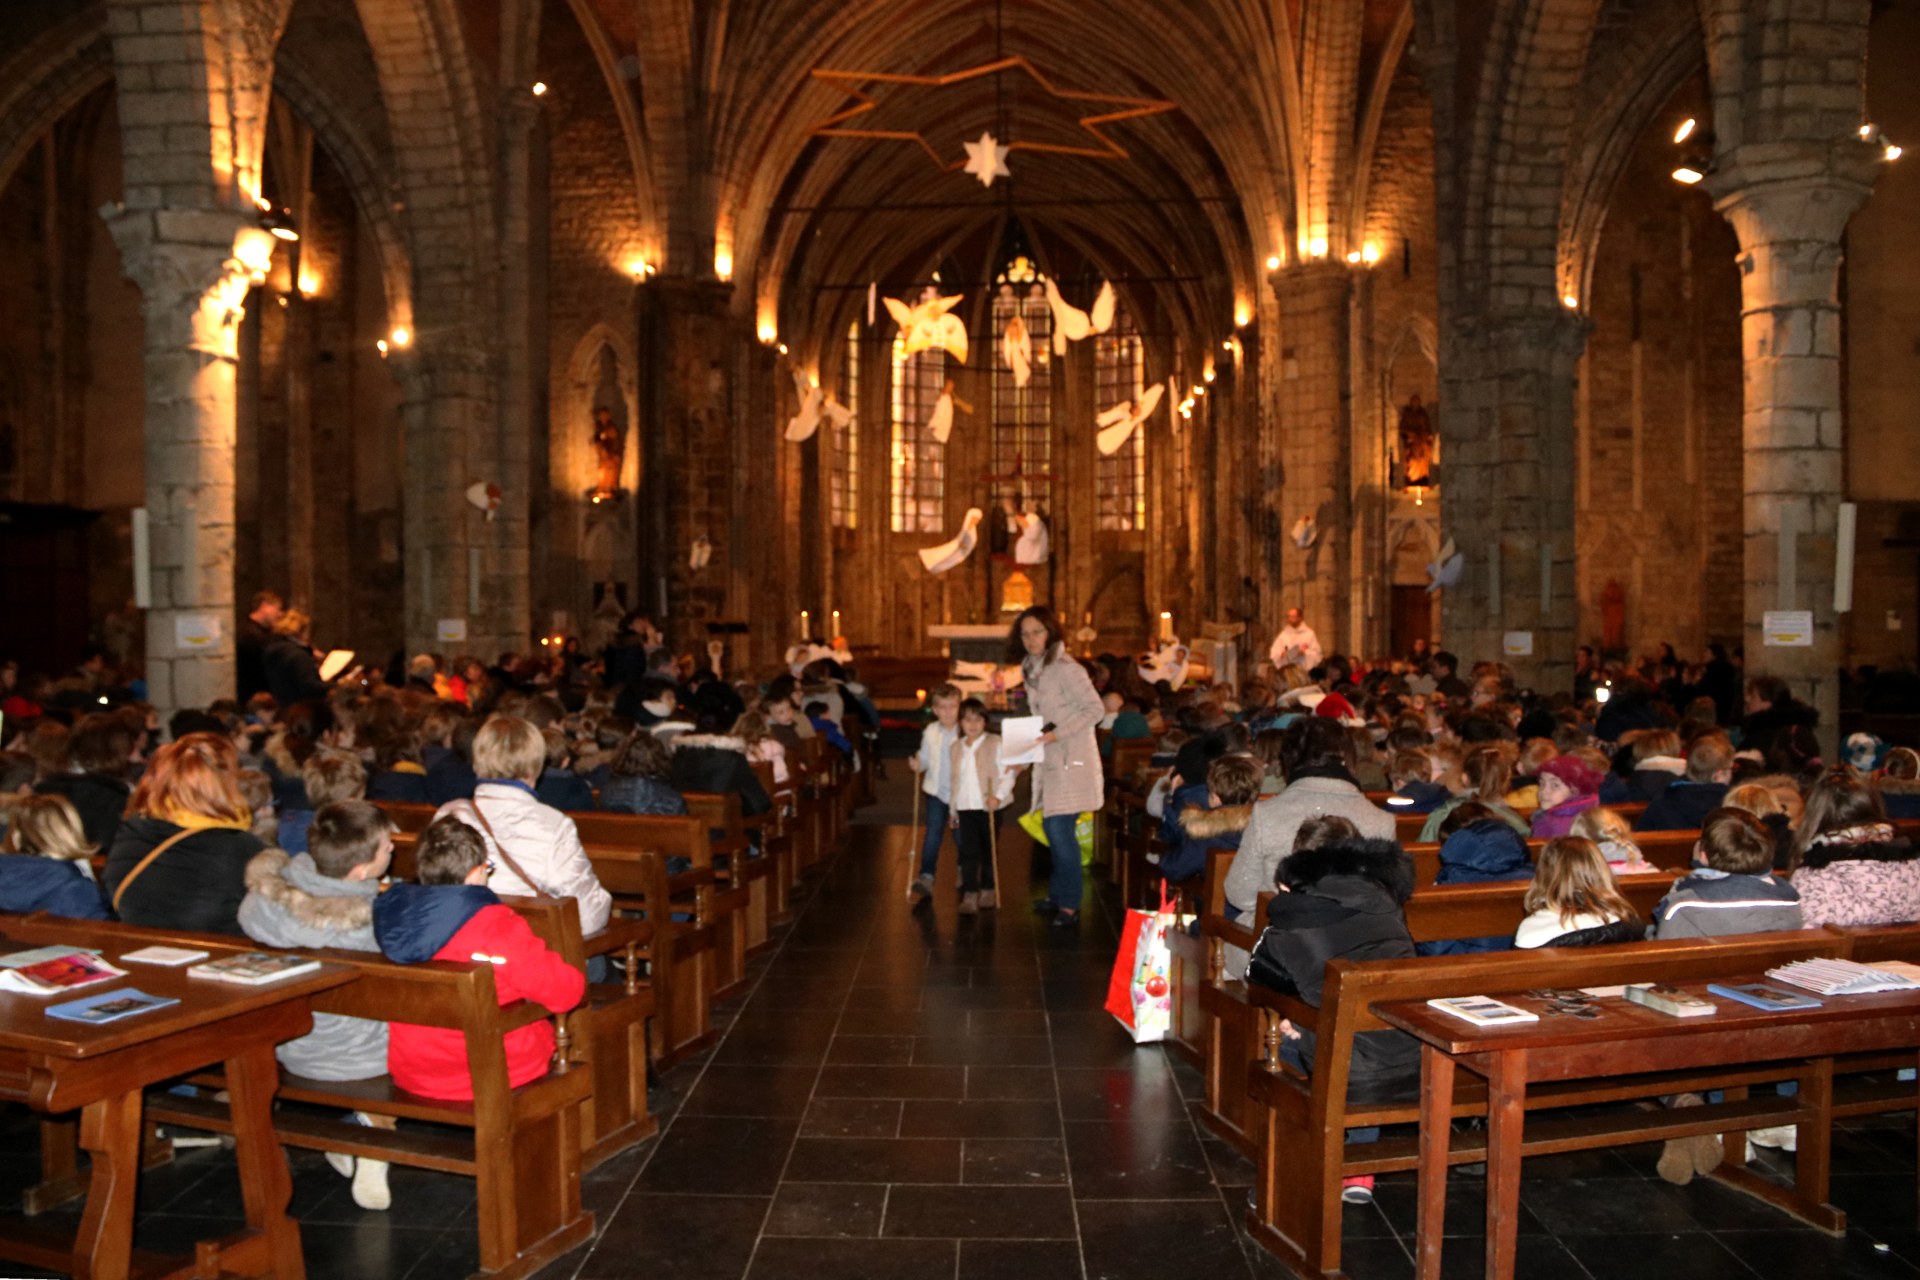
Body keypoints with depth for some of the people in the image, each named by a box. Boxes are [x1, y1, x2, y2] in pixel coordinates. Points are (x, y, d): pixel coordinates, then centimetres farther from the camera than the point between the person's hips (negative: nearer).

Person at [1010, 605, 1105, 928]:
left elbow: (1095, 709, -17)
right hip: (1049, 759, 9)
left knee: (1060, 829, -10)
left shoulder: (1065, 668, -16)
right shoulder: (1032, 669, 11)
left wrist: (1057, 733, -21)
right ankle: (1058, 894, 26)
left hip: (1072, 759, -9)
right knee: (1052, 828, 14)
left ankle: (1069, 906, -2)